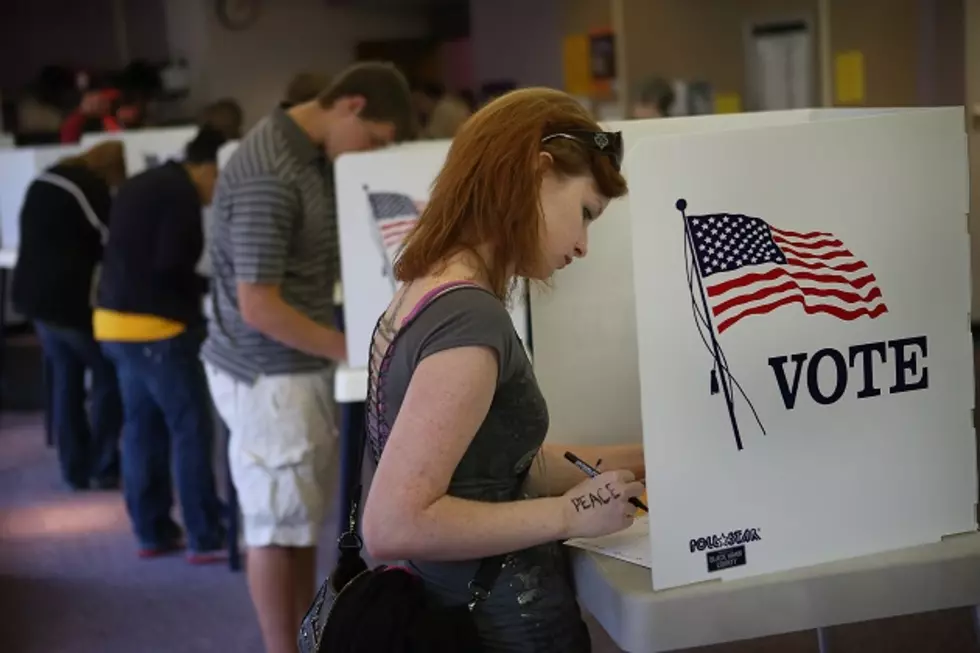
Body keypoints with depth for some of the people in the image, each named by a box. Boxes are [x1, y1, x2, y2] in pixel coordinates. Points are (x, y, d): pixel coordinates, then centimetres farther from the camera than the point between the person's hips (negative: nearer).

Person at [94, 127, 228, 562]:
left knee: (142, 428, 13)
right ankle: (205, 538, -1)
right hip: (154, 326, -10)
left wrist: (194, 286, 11)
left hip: (116, 320, 10)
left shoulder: (143, 184, 17)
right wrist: (207, 287, -2)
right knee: (192, 430, -4)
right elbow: (169, 266, -19)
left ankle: (152, 532, 18)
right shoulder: (181, 194, -12)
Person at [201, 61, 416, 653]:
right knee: (278, 526, 4)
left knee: (305, 519, 16)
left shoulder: (315, 156, 7)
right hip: (269, 374, -9)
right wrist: (355, 351, -20)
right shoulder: (268, 176, -23)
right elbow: (258, 307, -24)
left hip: (305, 366, 9)